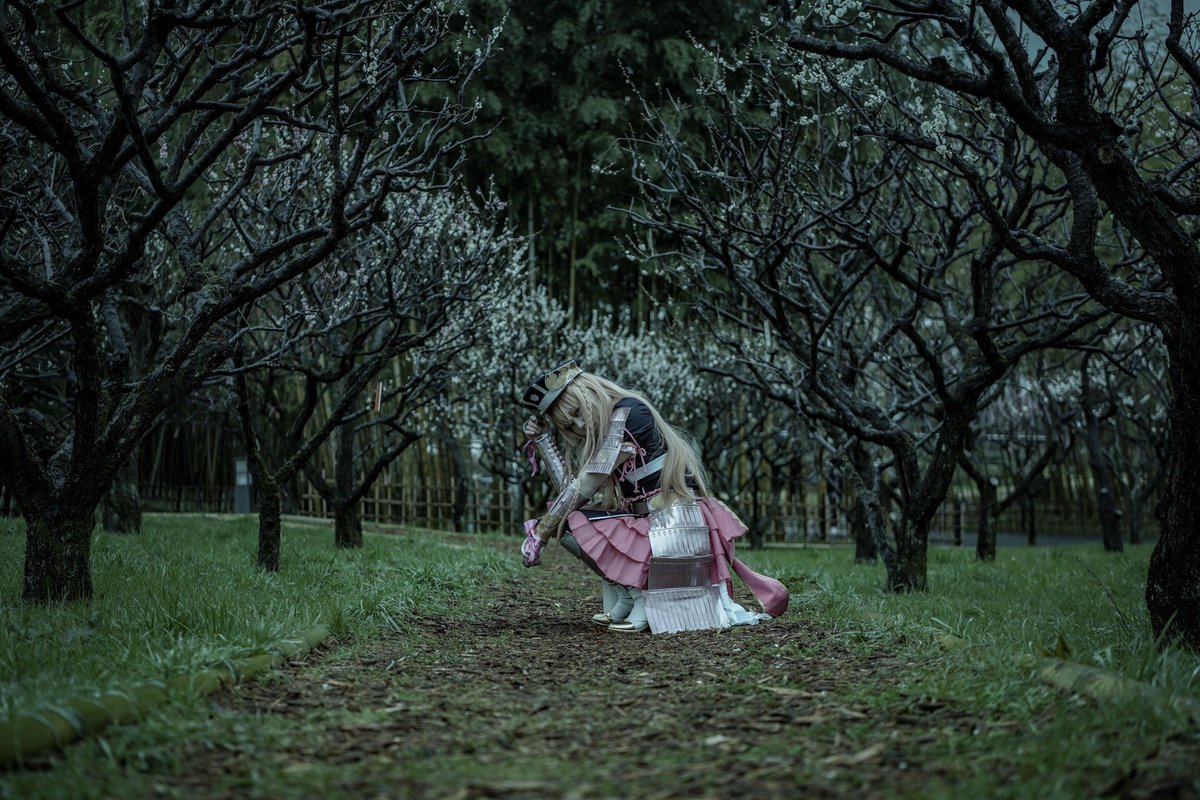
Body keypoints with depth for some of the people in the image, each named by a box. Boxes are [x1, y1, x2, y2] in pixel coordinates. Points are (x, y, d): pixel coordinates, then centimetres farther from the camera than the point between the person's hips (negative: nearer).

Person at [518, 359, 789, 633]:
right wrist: (542, 440, 8)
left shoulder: (627, 412, -9)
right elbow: (570, 490, 8)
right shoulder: (599, 434, 18)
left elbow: (584, 489, -11)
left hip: (672, 526, -10)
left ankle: (636, 593, -4)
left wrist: (539, 534, -5)